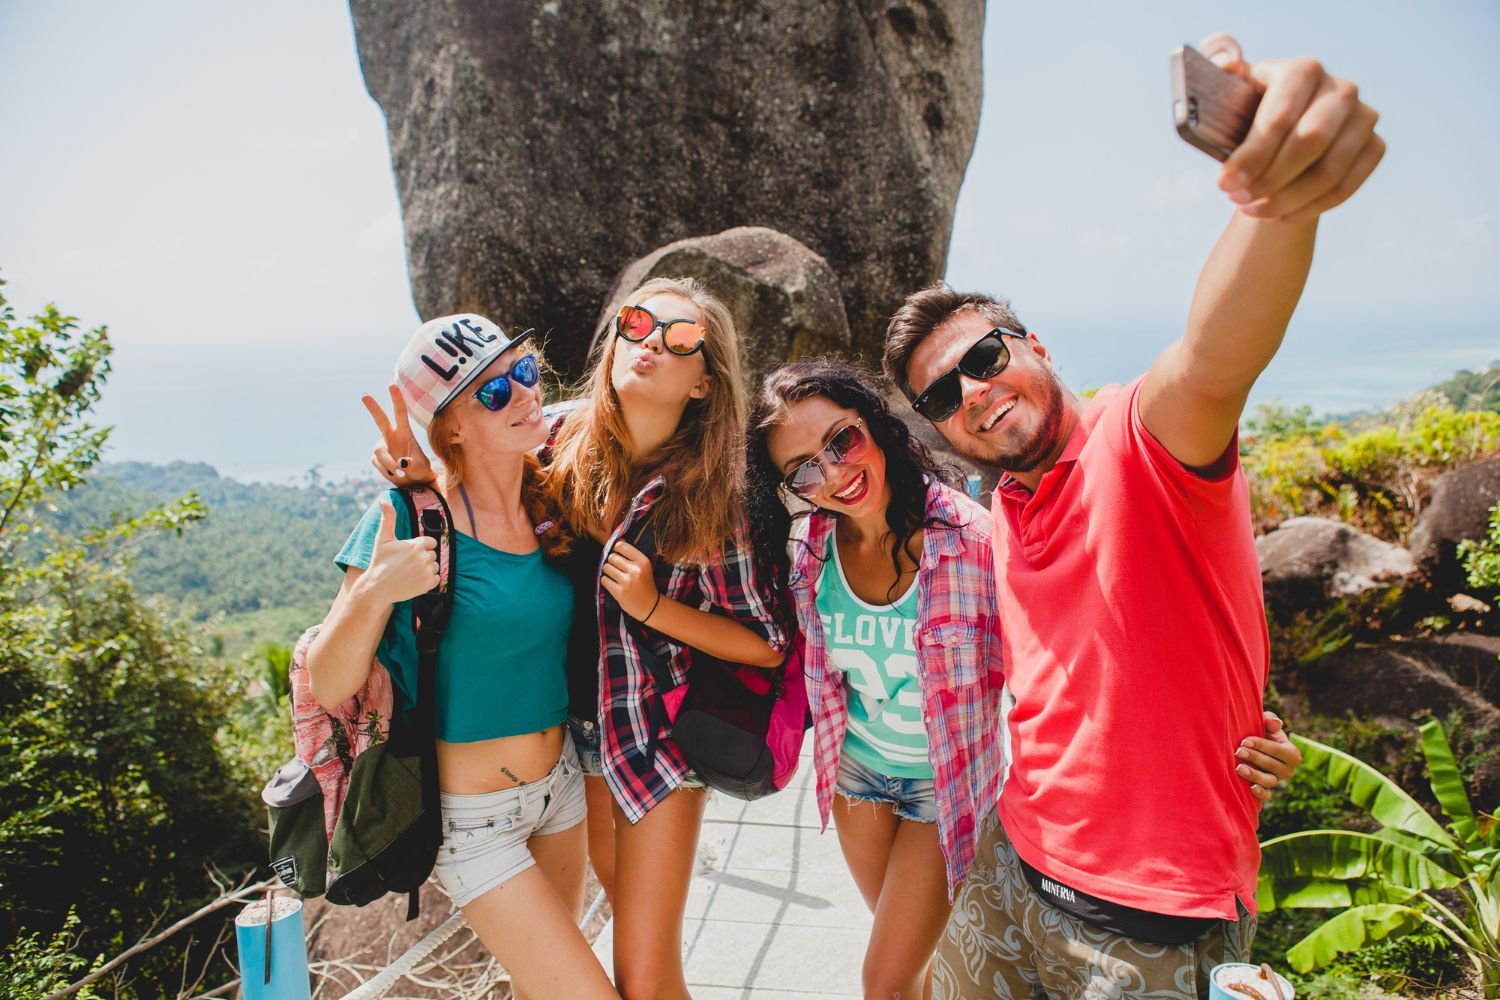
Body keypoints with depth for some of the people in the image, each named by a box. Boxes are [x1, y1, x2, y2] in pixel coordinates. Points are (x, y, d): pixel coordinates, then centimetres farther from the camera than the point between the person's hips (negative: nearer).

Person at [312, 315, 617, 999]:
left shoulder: (549, 499, -4)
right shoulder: (411, 517, -21)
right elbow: (328, 686, -18)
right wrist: (372, 593, -36)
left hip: (559, 782, 6)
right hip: (472, 814, -6)